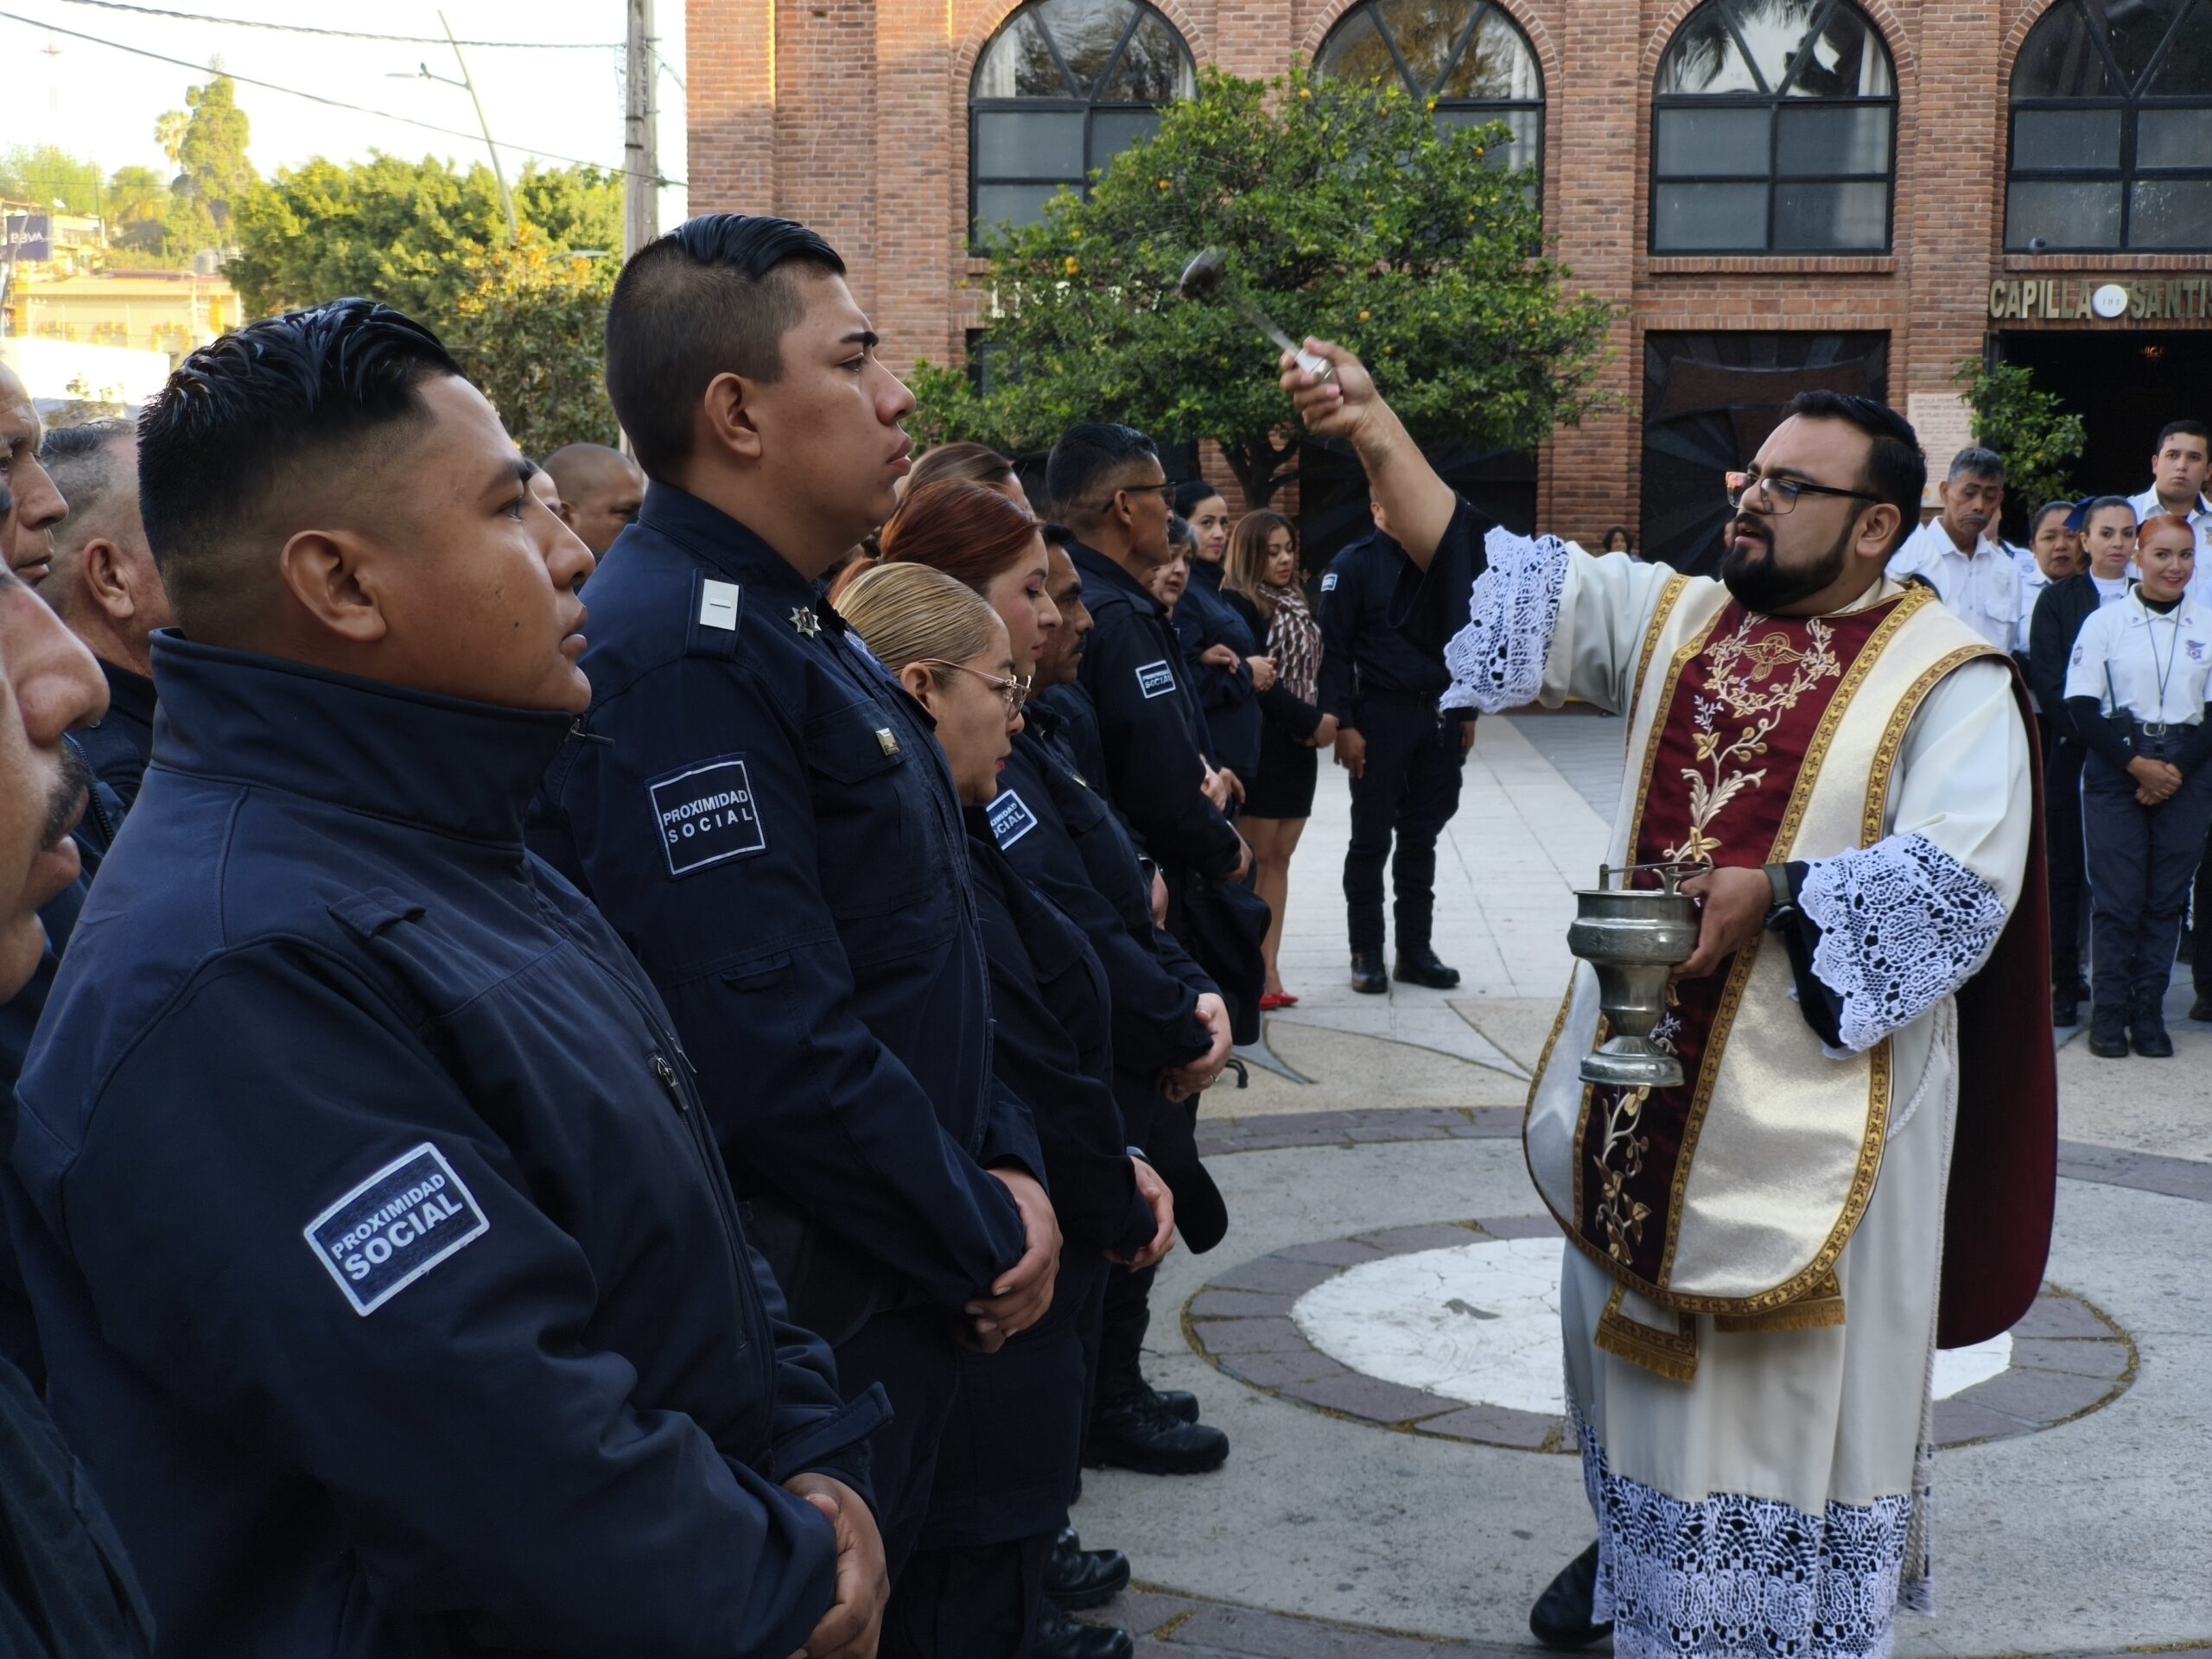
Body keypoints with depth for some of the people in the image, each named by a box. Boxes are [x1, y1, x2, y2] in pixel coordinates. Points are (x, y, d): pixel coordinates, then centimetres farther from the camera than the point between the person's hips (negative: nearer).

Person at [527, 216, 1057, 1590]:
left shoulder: (796, 629, 10)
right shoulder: (681, 660, -24)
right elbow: (775, 1051, -29)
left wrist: (1004, 1163, 3)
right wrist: (985, 1245, -15)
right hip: (797, 1331, -10)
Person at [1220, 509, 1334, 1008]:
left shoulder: (1297, 603, 14)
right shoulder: (1238, 605, -11)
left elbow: (1315, 668, 15)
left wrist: (1326, 722, -2)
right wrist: (1312, 721, -14)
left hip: (1300, 747, 8)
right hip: (1262, 746, -8)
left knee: (1279, 858, 9)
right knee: (1256, 860, -5)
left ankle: (1269, 968, 12)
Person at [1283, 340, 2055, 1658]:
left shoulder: (1948, 679, -8)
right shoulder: (1675, 620, 6)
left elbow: (1960, 873, -19)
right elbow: (1501, 576, 0)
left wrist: (1772, 894, -27)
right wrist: (1378, 435, -10)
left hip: (1813, 1099, -5)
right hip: (1648, 1079, 6)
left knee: (1796, 1369, 3)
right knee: (1634, 1324, 19)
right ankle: (1637, 1541, 41)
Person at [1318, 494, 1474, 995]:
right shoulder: (1353, 565, -5)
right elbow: (1333, 650, -9)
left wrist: (1466, 714, 10)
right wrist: (1343, 726, -15)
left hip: (1439, 717, 5)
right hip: (1381, 716, -4)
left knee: (1421, 838, 10)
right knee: (1372, 839, 3)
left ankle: (1416, 950, 18)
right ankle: (1366, 954, 11)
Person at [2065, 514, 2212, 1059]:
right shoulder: (2105, 622, 0)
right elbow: (2081, 706, -4)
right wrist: (2136, 764, -10)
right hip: (2115, 771, -2)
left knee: (2167, 898, 4)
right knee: (2116, 896, -4)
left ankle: (2149, 1012, 12)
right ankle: (2109, 1011, 6)